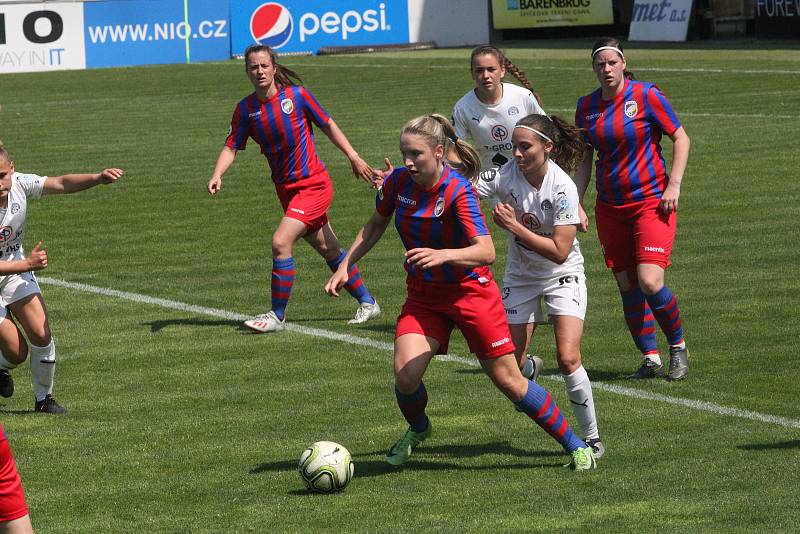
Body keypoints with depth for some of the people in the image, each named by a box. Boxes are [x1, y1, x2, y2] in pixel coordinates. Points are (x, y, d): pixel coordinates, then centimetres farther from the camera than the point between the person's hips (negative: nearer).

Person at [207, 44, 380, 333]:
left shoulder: (296, 94, -11)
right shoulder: (246, 109, -1)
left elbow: (328, 125, 1)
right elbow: (230, 147, -3)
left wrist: (354, 157, 2)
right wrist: (217, 175, -21)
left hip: (313, 184, -5)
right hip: (286, 188, 5)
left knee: (281, 242, -18)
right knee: (328, 249, 15)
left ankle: (277, 315, -6)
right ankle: (367, 302, 32)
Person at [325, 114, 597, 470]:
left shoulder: (458, 191, -24)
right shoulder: (397, 182, -8)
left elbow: (486, 252, -32)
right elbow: (376, 225, 12)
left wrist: (442, 255, -48)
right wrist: (344, 266, 6)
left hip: (470, 291, -4)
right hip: (423, 295, 4)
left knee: (509, 381, 0)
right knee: (405, 376, -14)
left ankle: (575, 446, 17)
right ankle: (417, 429, 21)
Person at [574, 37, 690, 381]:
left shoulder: (646, 95, -7)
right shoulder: (587, 106, 6)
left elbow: (681, 138, -2)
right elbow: (584, 159, 15)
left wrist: (673, 185, -11)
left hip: (652, 201, -5)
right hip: (610, 208, 5)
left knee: (650, 282, -16)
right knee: (627, 287, 1)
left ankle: (678, 347, 6)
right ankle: (651, 359, 11)